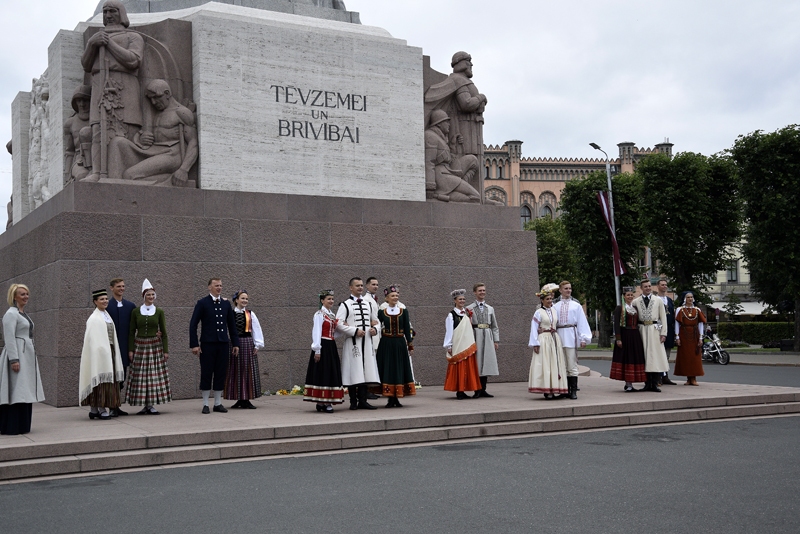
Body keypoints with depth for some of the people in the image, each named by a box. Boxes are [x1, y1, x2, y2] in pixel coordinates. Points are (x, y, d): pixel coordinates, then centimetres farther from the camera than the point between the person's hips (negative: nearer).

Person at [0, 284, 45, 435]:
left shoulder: (23, 314, 18)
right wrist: (14, 359, -22)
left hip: (28, 356, 9)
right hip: (17, 355, -9)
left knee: (24, 393, 10)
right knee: (16, 393, -8)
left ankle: (22, 426, 15)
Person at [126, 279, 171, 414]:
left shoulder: (159, 311, 3)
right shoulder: (136, 311, 3)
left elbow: (164, 332, 4)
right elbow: (132, 332, 5)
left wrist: (166, 350, 0)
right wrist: (130, 350, -1)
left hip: (155, 347, 0)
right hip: (140, 346, 0)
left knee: (155, 375, 0)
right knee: (140, 376, -1)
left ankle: (151, 405, 7)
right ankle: (144, 406, 7)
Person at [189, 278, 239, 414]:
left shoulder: (226, 304, 12)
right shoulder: (202, 303, -1)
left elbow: (231, 325, 17)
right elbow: (193, 325, -3)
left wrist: (235, 343, 11)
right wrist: (194, 344, -10)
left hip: (223, 343, 4)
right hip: (208, 344, -4)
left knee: (221, 374, 5)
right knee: (206, 373, 1)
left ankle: (218, 403, 14)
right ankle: (205, 404, 9)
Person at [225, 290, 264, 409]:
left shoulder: (250, 314, 6)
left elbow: (257, 330, 4)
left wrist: (257, 345, -3)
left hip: (248, 344, 1)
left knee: (248, 371, 1)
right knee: (236, 371, 3)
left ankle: (246, 400, 6)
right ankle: (240, 399, 12)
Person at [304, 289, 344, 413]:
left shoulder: (333, 315, 16)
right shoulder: (319, 314, -7)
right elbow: (317, 332, -12)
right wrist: (317, 350, -16)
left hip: (332, 347, 8)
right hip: (323, 346, -8)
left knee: (332, 374, 7)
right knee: (322, 373, -5)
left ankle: (325, 402, 13)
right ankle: (322, 403, -2)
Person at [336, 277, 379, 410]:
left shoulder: (368, 304, 16)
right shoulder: (345, 305, -1)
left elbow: (375, 320, 25)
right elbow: (338, 323, -10)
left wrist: (375, 329, 3)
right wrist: (355, 331, -15)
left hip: (367, 341, 5)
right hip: (353, 342, -5)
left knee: (366, 371, 3)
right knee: (354, 372, -4)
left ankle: (362, 401, 10)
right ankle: (353, 402, 4)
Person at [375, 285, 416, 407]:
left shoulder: (404, 312, 6)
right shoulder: (381, 312, 2)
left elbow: (407, 329, 5)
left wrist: (410, 344, 4)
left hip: (400, 344, 2)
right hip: (386, 345, -1)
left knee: (400, 369, 3)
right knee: (387, 369, 0)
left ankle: (396, 399, 11)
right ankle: (391, 399, 8)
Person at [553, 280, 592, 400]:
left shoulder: (576, 305, 6)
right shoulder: (555, 306, 11)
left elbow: (582, 322, 3)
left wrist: (583, 338, -5)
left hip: (571, 336, -2)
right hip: (559, 335, 2)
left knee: (572, 365, -6)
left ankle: (573, 391, -3)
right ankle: (566, 390, 12)